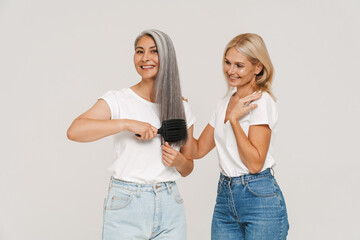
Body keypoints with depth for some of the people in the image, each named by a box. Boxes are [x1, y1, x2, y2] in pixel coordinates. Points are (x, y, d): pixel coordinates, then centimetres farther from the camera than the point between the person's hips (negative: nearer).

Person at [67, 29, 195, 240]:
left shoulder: (182, 108, 9)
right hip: (126, 205, -3)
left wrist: (179, 162, -7)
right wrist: (127, 124, -24)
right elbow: (74, 131, -19)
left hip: (169, 206, 4)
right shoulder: (118, 100, -2)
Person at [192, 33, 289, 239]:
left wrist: (234, 119, -19)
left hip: (260, 199, -7)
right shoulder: (224, 104, 13)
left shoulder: (261, 102, -11)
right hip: (225, 197, 7)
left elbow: (255, 163, -17)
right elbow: (198, 150, 15)